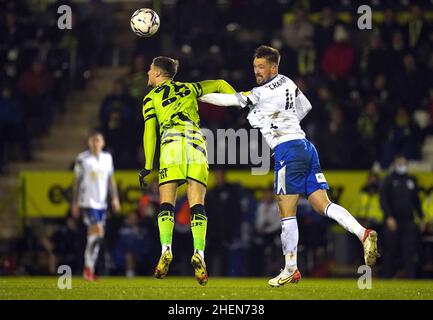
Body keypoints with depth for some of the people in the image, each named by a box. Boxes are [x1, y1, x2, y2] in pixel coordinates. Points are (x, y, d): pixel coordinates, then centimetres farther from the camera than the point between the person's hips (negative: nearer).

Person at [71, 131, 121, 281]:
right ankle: (89, 267, -11)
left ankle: (89, 268, 17)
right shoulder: (82, 159, -4)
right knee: (98, 232, -17)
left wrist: (115, 198, 6)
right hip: (88, 201, -5)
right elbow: (76, 181, 0)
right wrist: (74, 203, -1)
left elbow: (111, 180, 16)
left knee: (93, 235, 8)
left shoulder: (107, 158, 10)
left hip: (102, 203, 5)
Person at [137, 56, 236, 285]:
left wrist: (148, 165, 7)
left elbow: (149, 131, 9)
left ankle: (166, 250, -19)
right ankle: (198, 254, -18)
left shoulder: (151, 98, 16)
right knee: (197, 206, -3)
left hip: (171, 144, -2)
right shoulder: (189, 88, 25)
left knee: (166, 205, 0)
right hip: (196, 144, 2)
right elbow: (220, 84, 29)